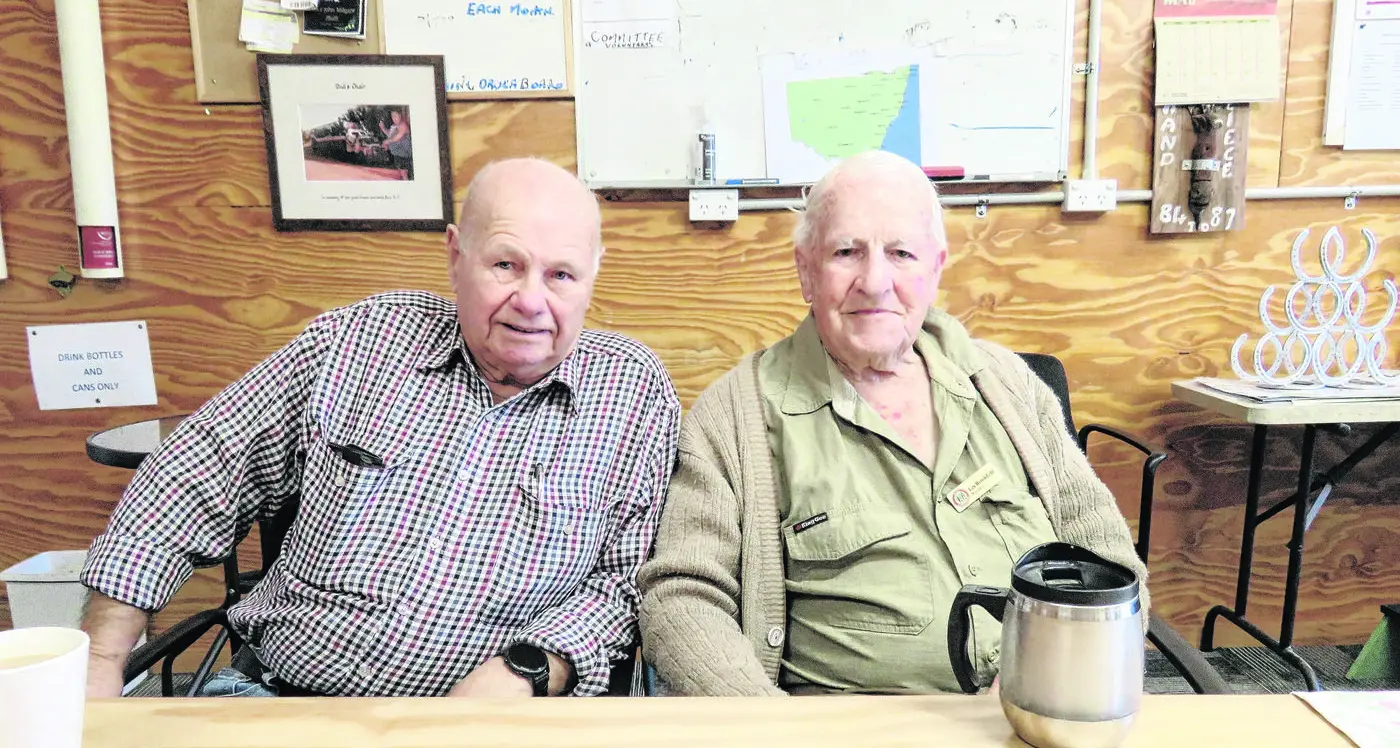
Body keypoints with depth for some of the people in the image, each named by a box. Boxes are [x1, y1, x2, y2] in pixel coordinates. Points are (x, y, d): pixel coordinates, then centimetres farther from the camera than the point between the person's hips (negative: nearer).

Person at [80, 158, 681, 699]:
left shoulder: (636, 393, 0)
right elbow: (197, 479, 8)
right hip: (274, 693, 2)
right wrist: (101, 662, 3)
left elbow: (620, 583, 2)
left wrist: (521, 673, -14)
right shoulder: (360, 340, 3)